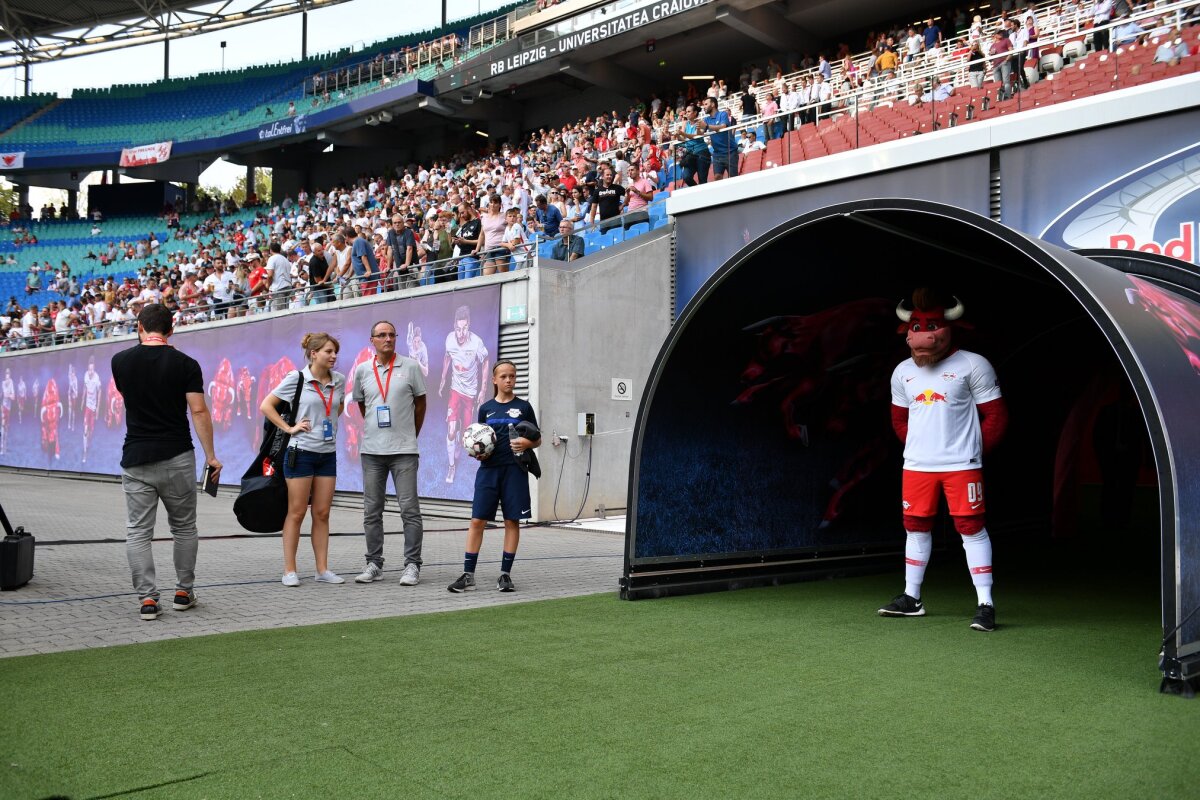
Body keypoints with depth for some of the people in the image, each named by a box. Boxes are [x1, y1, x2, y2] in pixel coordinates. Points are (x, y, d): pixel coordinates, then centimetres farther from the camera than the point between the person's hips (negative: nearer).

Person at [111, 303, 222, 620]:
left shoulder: (120, 361, 2)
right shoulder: (185, 364, -5)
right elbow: (199, 411, -10)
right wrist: (211, 456, -5)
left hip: (136, 459, 1)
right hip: (177, 457, -1)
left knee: (138, 532, 4)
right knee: (184, 528, 13)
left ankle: (147, 598, -2)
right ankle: (183, 592, 18)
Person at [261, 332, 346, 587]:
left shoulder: (339, 380, 7)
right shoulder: (296, 378, -6)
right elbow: (266, 406, -4)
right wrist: (289, 428, -9)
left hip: (328, 453, 5)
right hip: (302, 451, -5)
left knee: (322, 513, 7)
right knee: (296, 512, 0)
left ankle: (323, 569, 12)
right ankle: (289, 571, 6)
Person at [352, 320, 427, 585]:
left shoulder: (410, 367, 1)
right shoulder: (362, 370, 7)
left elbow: (420, 404, 10)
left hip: (404, 450, -3)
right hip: (371, 451, 3)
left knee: (409, 508, -4)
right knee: (371, 511, 7)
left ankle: (412, 565, 2)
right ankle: (374, 565, 16)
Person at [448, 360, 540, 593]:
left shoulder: (523, 407, 5)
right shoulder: (486, 408, 10)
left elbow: (537, 439, 9)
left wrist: (527, 443, -12)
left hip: (514, 469, -1)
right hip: (489, 469, 1)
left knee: (512, 521, 3)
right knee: (477, 520, -3)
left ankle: (505, 574, 12)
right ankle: (468, 575, 1)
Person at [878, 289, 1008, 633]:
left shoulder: (972, 365, -5)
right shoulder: (902, 372, 10)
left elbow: (996, 416, -2)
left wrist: (974, 449, -1)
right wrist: (920, 445, 11)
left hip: (961, 465, -5)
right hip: (916, 464, 5)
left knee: (971, 527, -5)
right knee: (916, 526, 11)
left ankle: (985, 604, -1)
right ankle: (911, 598, 23)